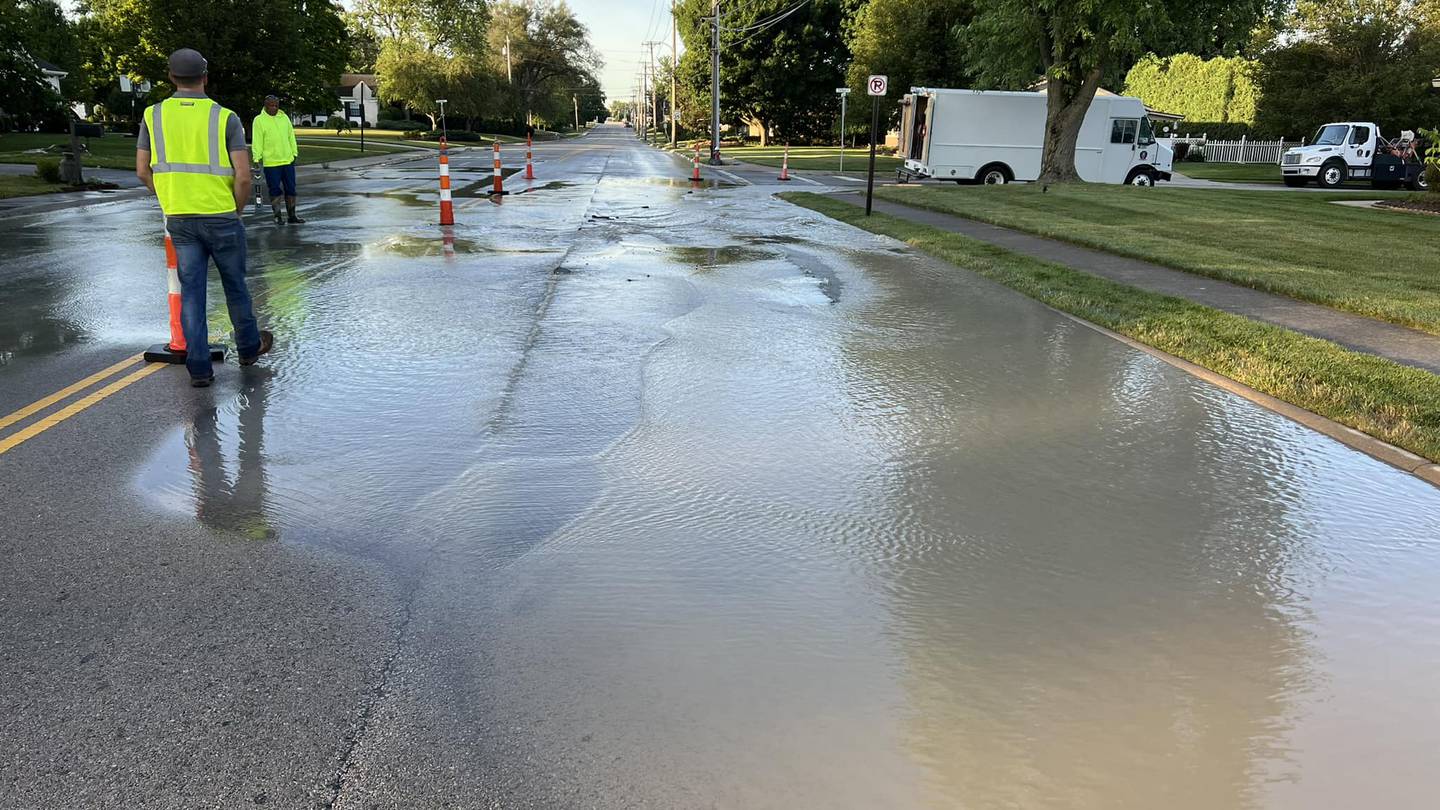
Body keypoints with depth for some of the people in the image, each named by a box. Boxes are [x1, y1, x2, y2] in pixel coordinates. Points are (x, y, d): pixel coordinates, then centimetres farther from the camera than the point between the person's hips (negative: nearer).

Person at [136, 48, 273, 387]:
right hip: (221, 218, -2)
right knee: (235, 285, 15)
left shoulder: (154, 115, 1)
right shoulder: (225, 118, -8)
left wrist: (170, 199, 18)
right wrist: (237, 209, 3)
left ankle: (199, 368, 4)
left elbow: (143, 171, 3)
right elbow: (243, 175, -13)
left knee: (191, 291, 6)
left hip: (179, 219, 2)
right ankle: (249, 346, 33)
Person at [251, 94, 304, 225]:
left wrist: (294, 153, 11)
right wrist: (257, 159, -9)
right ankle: (277, 216, 9)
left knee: (291, 189, 6)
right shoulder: (259, 120, -3)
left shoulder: (284, 118, 10)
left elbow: (291, 137, 15)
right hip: (270, 162, -4)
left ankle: (292, 216, 13)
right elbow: (257, 142, -4)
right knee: (275, 190, 1)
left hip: (287, 160, 4)